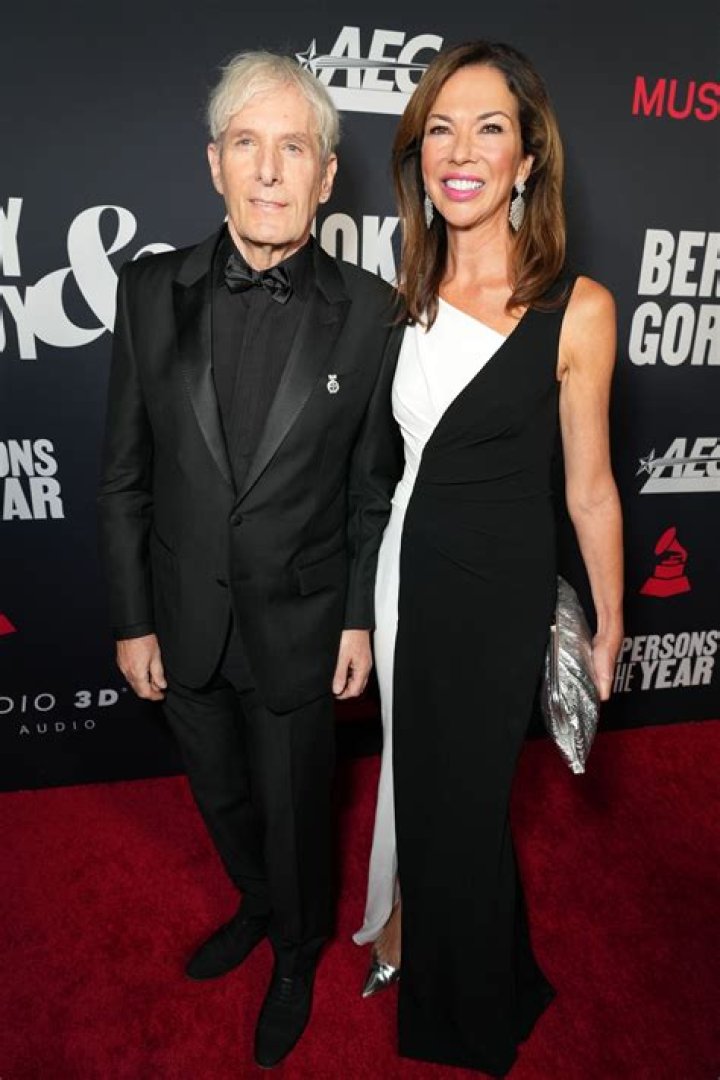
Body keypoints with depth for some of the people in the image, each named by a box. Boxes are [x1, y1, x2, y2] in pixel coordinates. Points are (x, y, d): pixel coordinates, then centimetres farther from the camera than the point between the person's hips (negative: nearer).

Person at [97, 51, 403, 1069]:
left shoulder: (369, 310, -10)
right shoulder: (152, 290, -5)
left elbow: (374, 487, -3)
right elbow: (124, 477, -1)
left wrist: (362, 619, -2)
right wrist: (133, 620, -1)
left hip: (299, 624, -2)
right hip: (186, 622, 3)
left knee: (294, 811, 19)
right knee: (221, 798, 25)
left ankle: (298, 955, 51)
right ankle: (258, 903, 58)